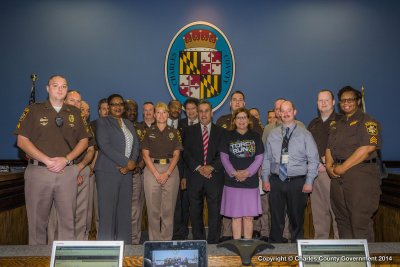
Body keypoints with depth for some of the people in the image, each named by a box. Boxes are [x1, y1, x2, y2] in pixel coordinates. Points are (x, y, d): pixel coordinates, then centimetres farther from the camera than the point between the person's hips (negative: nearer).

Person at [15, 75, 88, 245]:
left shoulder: (74, 113, 13)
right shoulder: (34, 110, 6)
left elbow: (84, 140, 12)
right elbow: (22, 141, -1)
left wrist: (66, 159, -4)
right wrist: (47, 160, -11)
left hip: (67, 171, 2)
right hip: (38, 171, -2)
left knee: (68, 219, 4)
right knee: (38, 220, 5)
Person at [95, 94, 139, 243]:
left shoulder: (129, 124, 19)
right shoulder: (103, 122, 1)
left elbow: (136, 146, 12)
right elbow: (104, 146, -11)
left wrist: (131, 164, -7)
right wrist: (126, 162, -13)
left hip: (126, 171, 5)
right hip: (108, 171, -5)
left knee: (125, 210, 7)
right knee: (107, 210, -3)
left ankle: (124, 242, 15)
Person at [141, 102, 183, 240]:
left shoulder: (174, 132, 9)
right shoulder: (149, 132, 8)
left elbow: (176, 154, 4)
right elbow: (145, 154, 1)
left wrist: (167, 173, -9)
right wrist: (156, 174, -9)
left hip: (170, 171, 1)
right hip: (152, 171, 0)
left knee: (169, 208, 3)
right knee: (153, 208, 1)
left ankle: (167, 239, 14)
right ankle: (154, 240, 13)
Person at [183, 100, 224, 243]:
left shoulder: (220, 132, 9)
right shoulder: (189, 131, 10)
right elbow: (186, 153, 2)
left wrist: (211, 167, -12)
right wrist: (198, 168, -10)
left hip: (214, 176, -1)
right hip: (194, 176, 1)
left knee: (215, 211, 0)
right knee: (195, 212, 7)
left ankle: (213, 242, 10)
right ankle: (198, 241, 20)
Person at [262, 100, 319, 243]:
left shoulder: (304, 134, 0)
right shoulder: (273, 134, 7)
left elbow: (313, 159, -1)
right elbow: (266, 158, 9)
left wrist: (309, 182, -7)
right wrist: (265, 179, 4)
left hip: (297, 182, -2)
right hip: (276, 181, 2)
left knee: (297, 218, 10)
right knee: (276, 218, 10)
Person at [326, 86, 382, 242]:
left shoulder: (367, 122, -3)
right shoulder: (337, 125, 20)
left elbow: (367, 148, -16)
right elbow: (329, 148, 17)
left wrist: (343, 168, -15)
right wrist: (329, 165, -3)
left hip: (360, 176, -7)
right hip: (337, 177, 7)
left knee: (360, 222, -5)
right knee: (342, 220, 14)